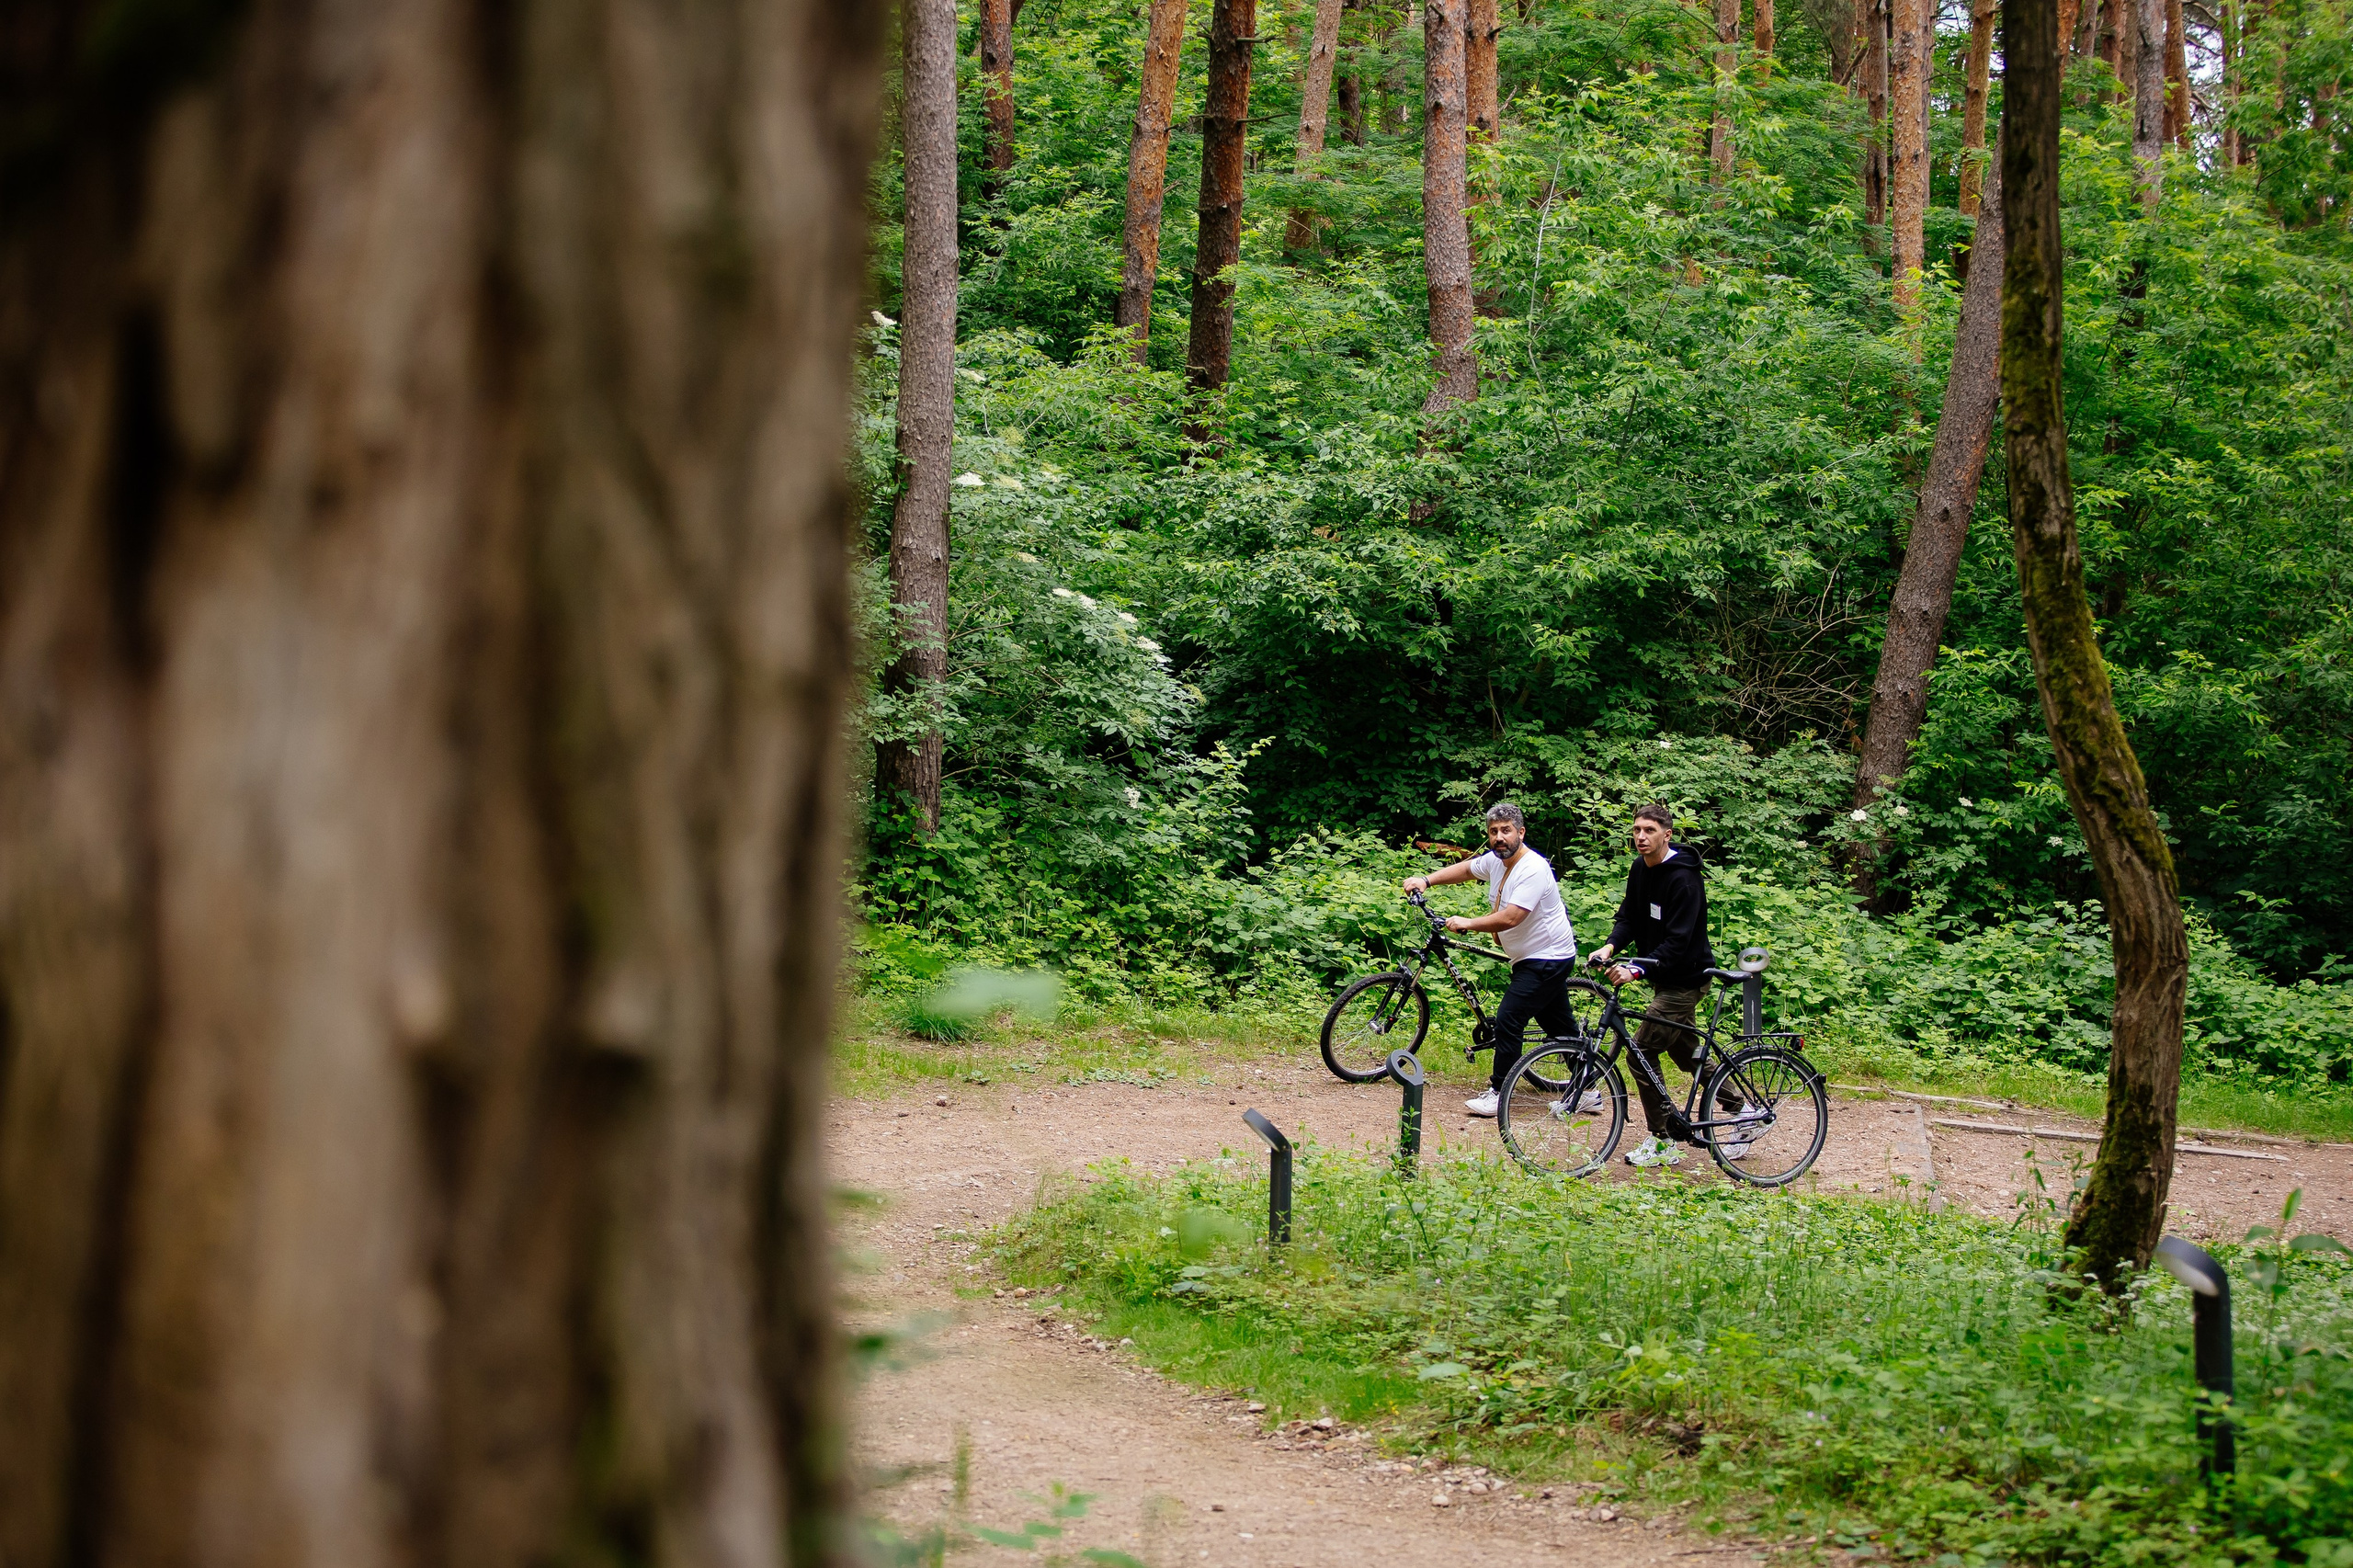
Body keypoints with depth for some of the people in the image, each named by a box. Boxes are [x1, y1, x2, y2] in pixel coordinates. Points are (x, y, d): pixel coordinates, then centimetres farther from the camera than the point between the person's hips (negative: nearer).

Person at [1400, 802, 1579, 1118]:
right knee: (1559, 1025, 17)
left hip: (1548, 959, -10)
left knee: (1508, 1020, -12)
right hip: (1530, 958, 10)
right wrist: (1426, 881, 8)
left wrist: (1467, 923, -24)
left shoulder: (1533, 870, -25)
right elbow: (1465, 869, 19)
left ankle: (1499, 1095, -4)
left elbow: (1509, 918, -32)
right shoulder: (1495, 860, 2)